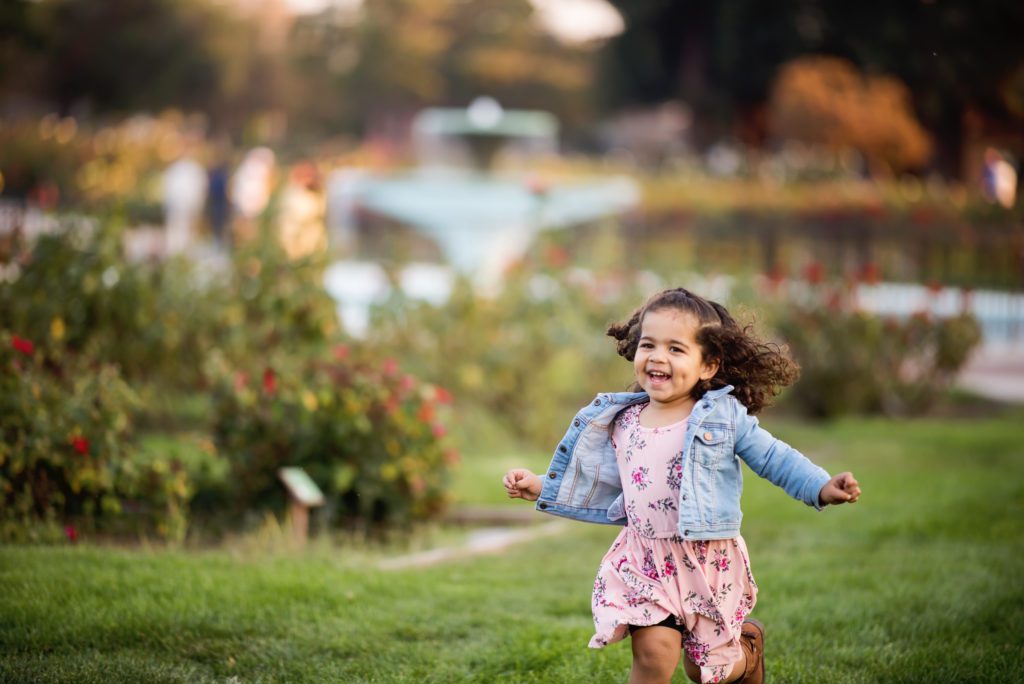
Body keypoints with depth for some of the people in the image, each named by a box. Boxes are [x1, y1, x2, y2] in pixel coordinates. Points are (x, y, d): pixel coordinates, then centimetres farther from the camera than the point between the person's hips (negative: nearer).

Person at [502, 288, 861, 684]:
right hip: (645, 562, 2)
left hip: (709, 562, -2)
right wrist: (540, 488, 12)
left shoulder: (723, 417, -6)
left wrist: (824, 488, -14)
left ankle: (748, 642, 46)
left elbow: (773, 458, -3)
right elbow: (598, 485, 15)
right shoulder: (622, 423, 3)